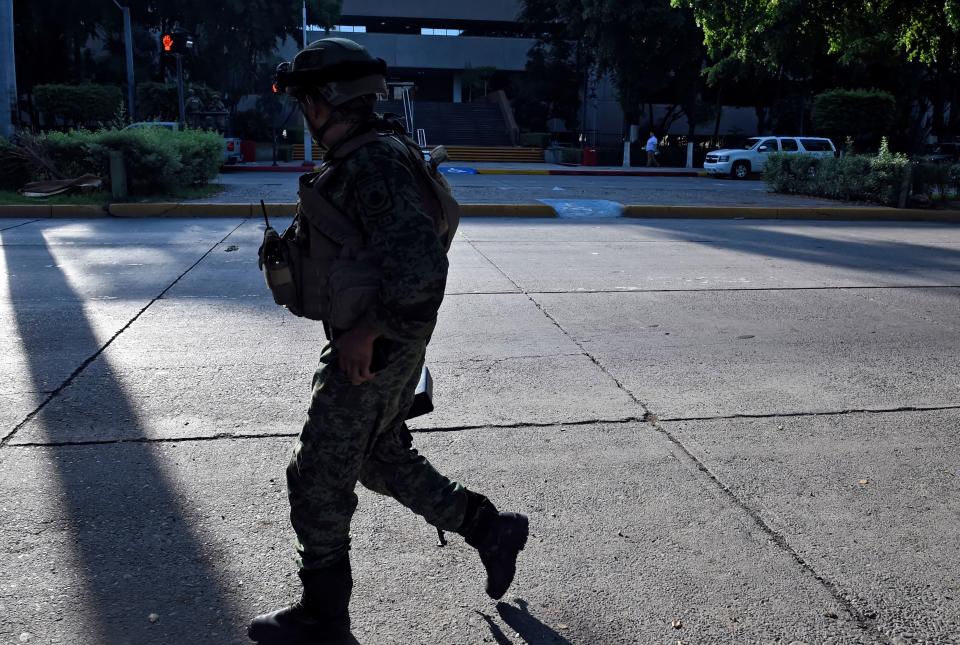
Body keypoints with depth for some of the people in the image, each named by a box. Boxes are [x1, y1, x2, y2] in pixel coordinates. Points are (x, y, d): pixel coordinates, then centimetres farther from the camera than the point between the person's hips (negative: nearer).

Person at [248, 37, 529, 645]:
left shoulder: (372, 169, -23)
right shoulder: (362, 161, 10)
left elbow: (421, 267, -33)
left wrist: (365, 333, -24)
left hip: (372, 353, -10)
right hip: (379, 345, 10)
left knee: (319, 480, 4)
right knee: (386, 460, 23)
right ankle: (491, 529, 31)